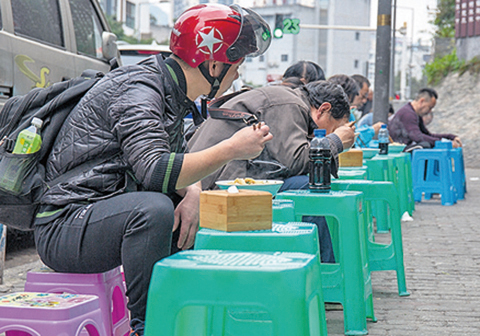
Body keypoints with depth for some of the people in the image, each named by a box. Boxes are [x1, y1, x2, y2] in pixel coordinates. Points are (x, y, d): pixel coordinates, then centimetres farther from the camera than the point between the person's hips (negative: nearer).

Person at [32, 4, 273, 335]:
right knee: (153, 208, -34)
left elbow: (178, 162, 14)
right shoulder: (137, 89, -19)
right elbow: (155, 172, -32)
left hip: (103, 214, 10)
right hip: (63, 229, -10)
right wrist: (231, 149, -24)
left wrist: (192, 193, -9)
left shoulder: (171, 93, 10)